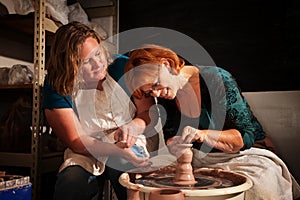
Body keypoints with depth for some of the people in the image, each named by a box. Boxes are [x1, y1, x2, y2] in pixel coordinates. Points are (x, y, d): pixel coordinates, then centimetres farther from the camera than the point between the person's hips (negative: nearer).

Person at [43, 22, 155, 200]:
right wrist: (117, 150, -27)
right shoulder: (57, 88, -10)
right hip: (87, 155, 0)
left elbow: (148, 113, 0)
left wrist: (133, 127, -24)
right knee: (70, 185, -29)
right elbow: (75, 142, -12)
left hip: (131, 148, 0)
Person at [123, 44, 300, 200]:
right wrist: (174, 146, -16)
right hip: (201, 162, 5)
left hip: (243, 157, -4)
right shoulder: (165, 98, 2)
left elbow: (245, 137, -15)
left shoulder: (216, 79, -16)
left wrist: (203, 135, -28)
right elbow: (171, 137, 8)